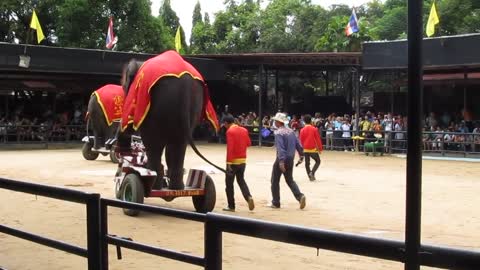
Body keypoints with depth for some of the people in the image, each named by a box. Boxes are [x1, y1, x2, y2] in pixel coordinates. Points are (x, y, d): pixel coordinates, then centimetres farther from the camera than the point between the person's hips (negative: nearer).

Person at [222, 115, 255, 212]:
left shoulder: (230, 131, -14)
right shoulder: (244, 130, 7)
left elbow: (230, 148, -21)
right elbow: (249, 143, 16)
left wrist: (228, 162, -21)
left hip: (233, 161, -7)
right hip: (243, 160, 7)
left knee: (229, 183, 5)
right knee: (241, 180, 19)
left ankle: (231, 206, 9)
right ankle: (249, 197, -4)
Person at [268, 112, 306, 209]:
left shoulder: (278, 133, -15)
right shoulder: (291, 131, 7)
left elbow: (280, 148, -25)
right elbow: (298, 145, 8)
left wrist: (281, 161, -29)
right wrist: (301, 155, 17)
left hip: (282, 159, -7)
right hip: (290, 159, 7)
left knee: (275, 181, 8)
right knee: (290, 180, 18)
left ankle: (275, 203, 13)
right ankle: (300, 196, -3)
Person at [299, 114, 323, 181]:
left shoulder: (302, 130, -1)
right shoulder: (314, 129, -7)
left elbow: (301, 140, 4)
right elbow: (318, 139, -5)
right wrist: (320, 148, 4)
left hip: (305, 149, 3)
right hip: (313, 149, -3)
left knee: (307, 163, 11)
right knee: (318, 161, 11)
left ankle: (310, 176, 11)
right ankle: (312, 172, -7)